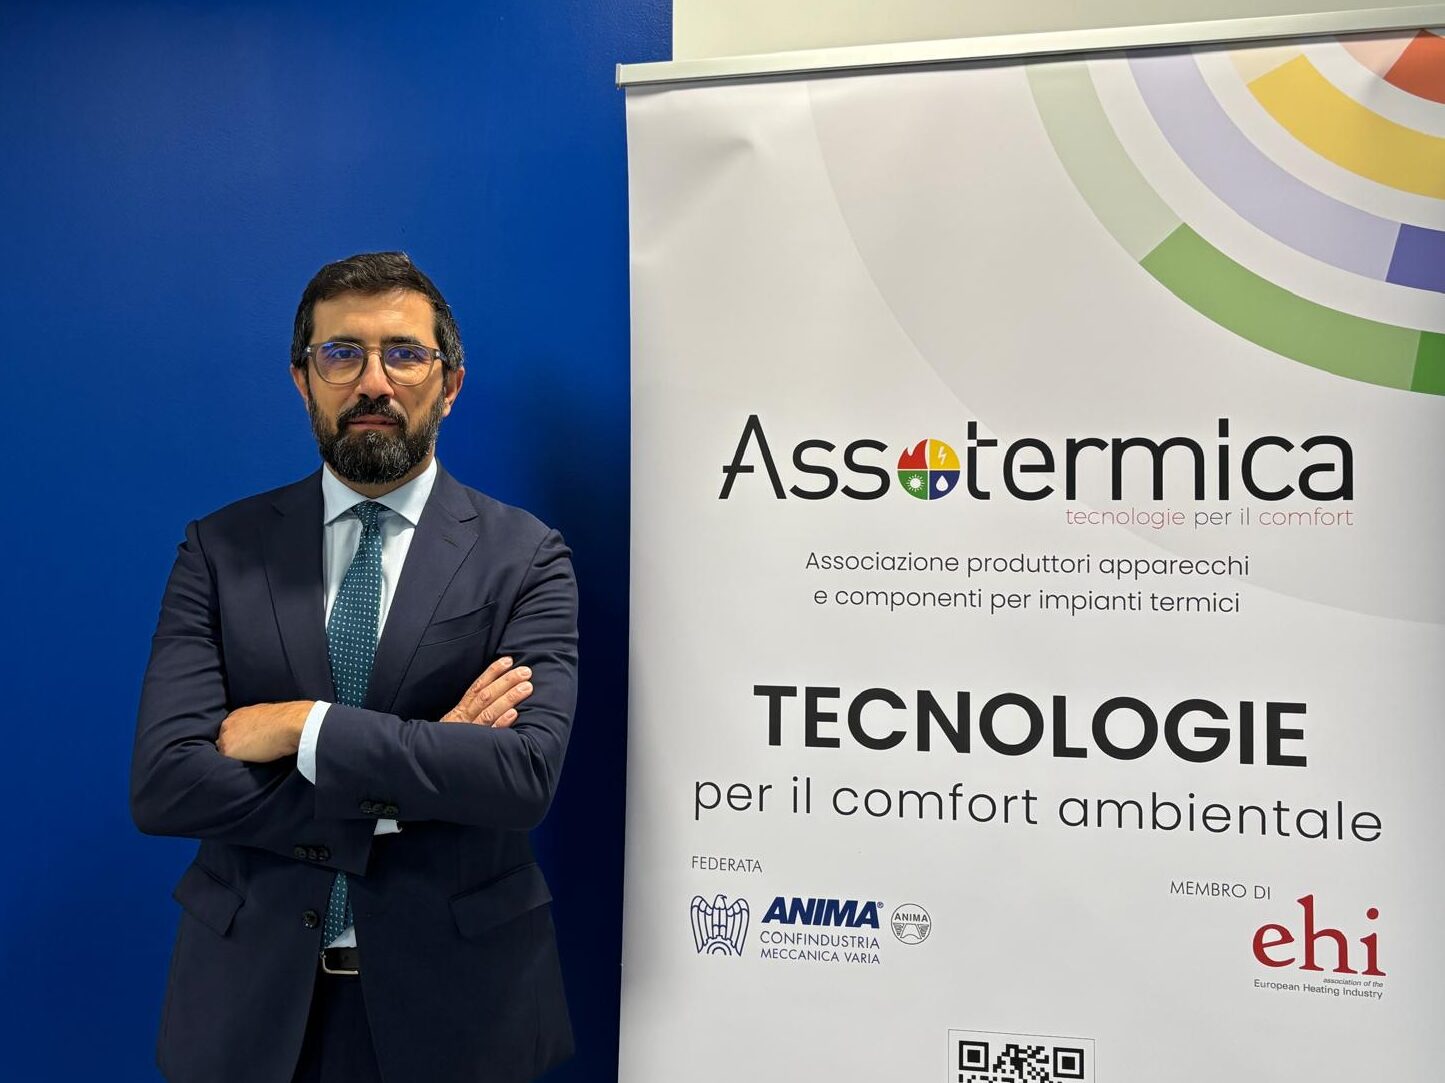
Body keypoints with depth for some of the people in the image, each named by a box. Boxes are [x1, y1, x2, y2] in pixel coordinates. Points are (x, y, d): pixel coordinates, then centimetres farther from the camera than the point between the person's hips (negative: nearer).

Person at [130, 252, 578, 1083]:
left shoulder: (525, 557, -7)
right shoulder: (221, 549, -2)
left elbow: (526, 773, -19)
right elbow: (163, 781, -11)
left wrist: (303, 727, -18)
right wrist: (412, 777, -17)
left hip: (455, 993, -1)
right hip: (251, 994, 2)